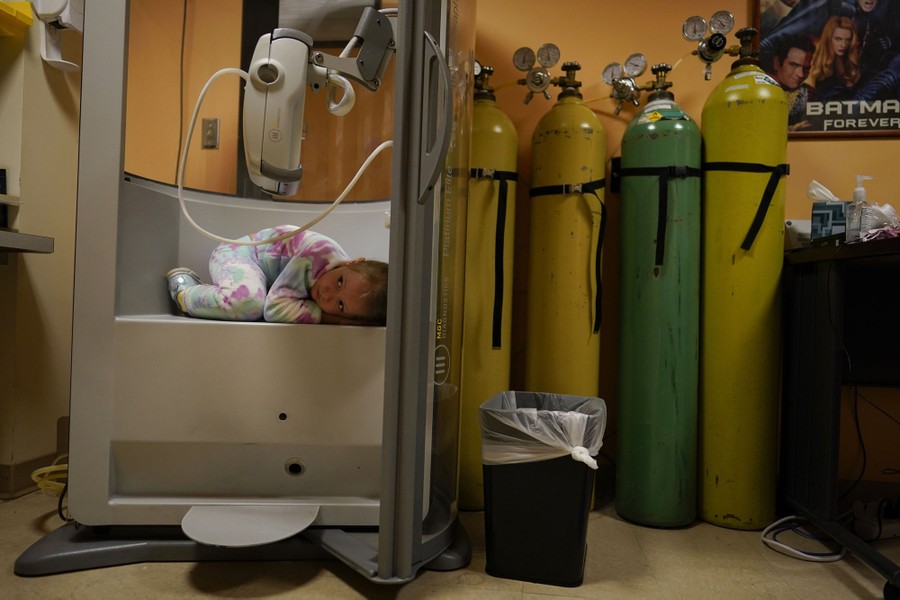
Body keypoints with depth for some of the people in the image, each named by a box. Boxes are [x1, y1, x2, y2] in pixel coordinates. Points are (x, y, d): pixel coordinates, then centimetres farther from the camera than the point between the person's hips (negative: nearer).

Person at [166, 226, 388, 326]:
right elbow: (275, 307, -38)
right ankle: (183, 290, -2)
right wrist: (323, 316, -40)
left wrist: (336, 317, -31)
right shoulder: (322, 253, -40)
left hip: (270, 274, 6)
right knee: (248, 303, -33)